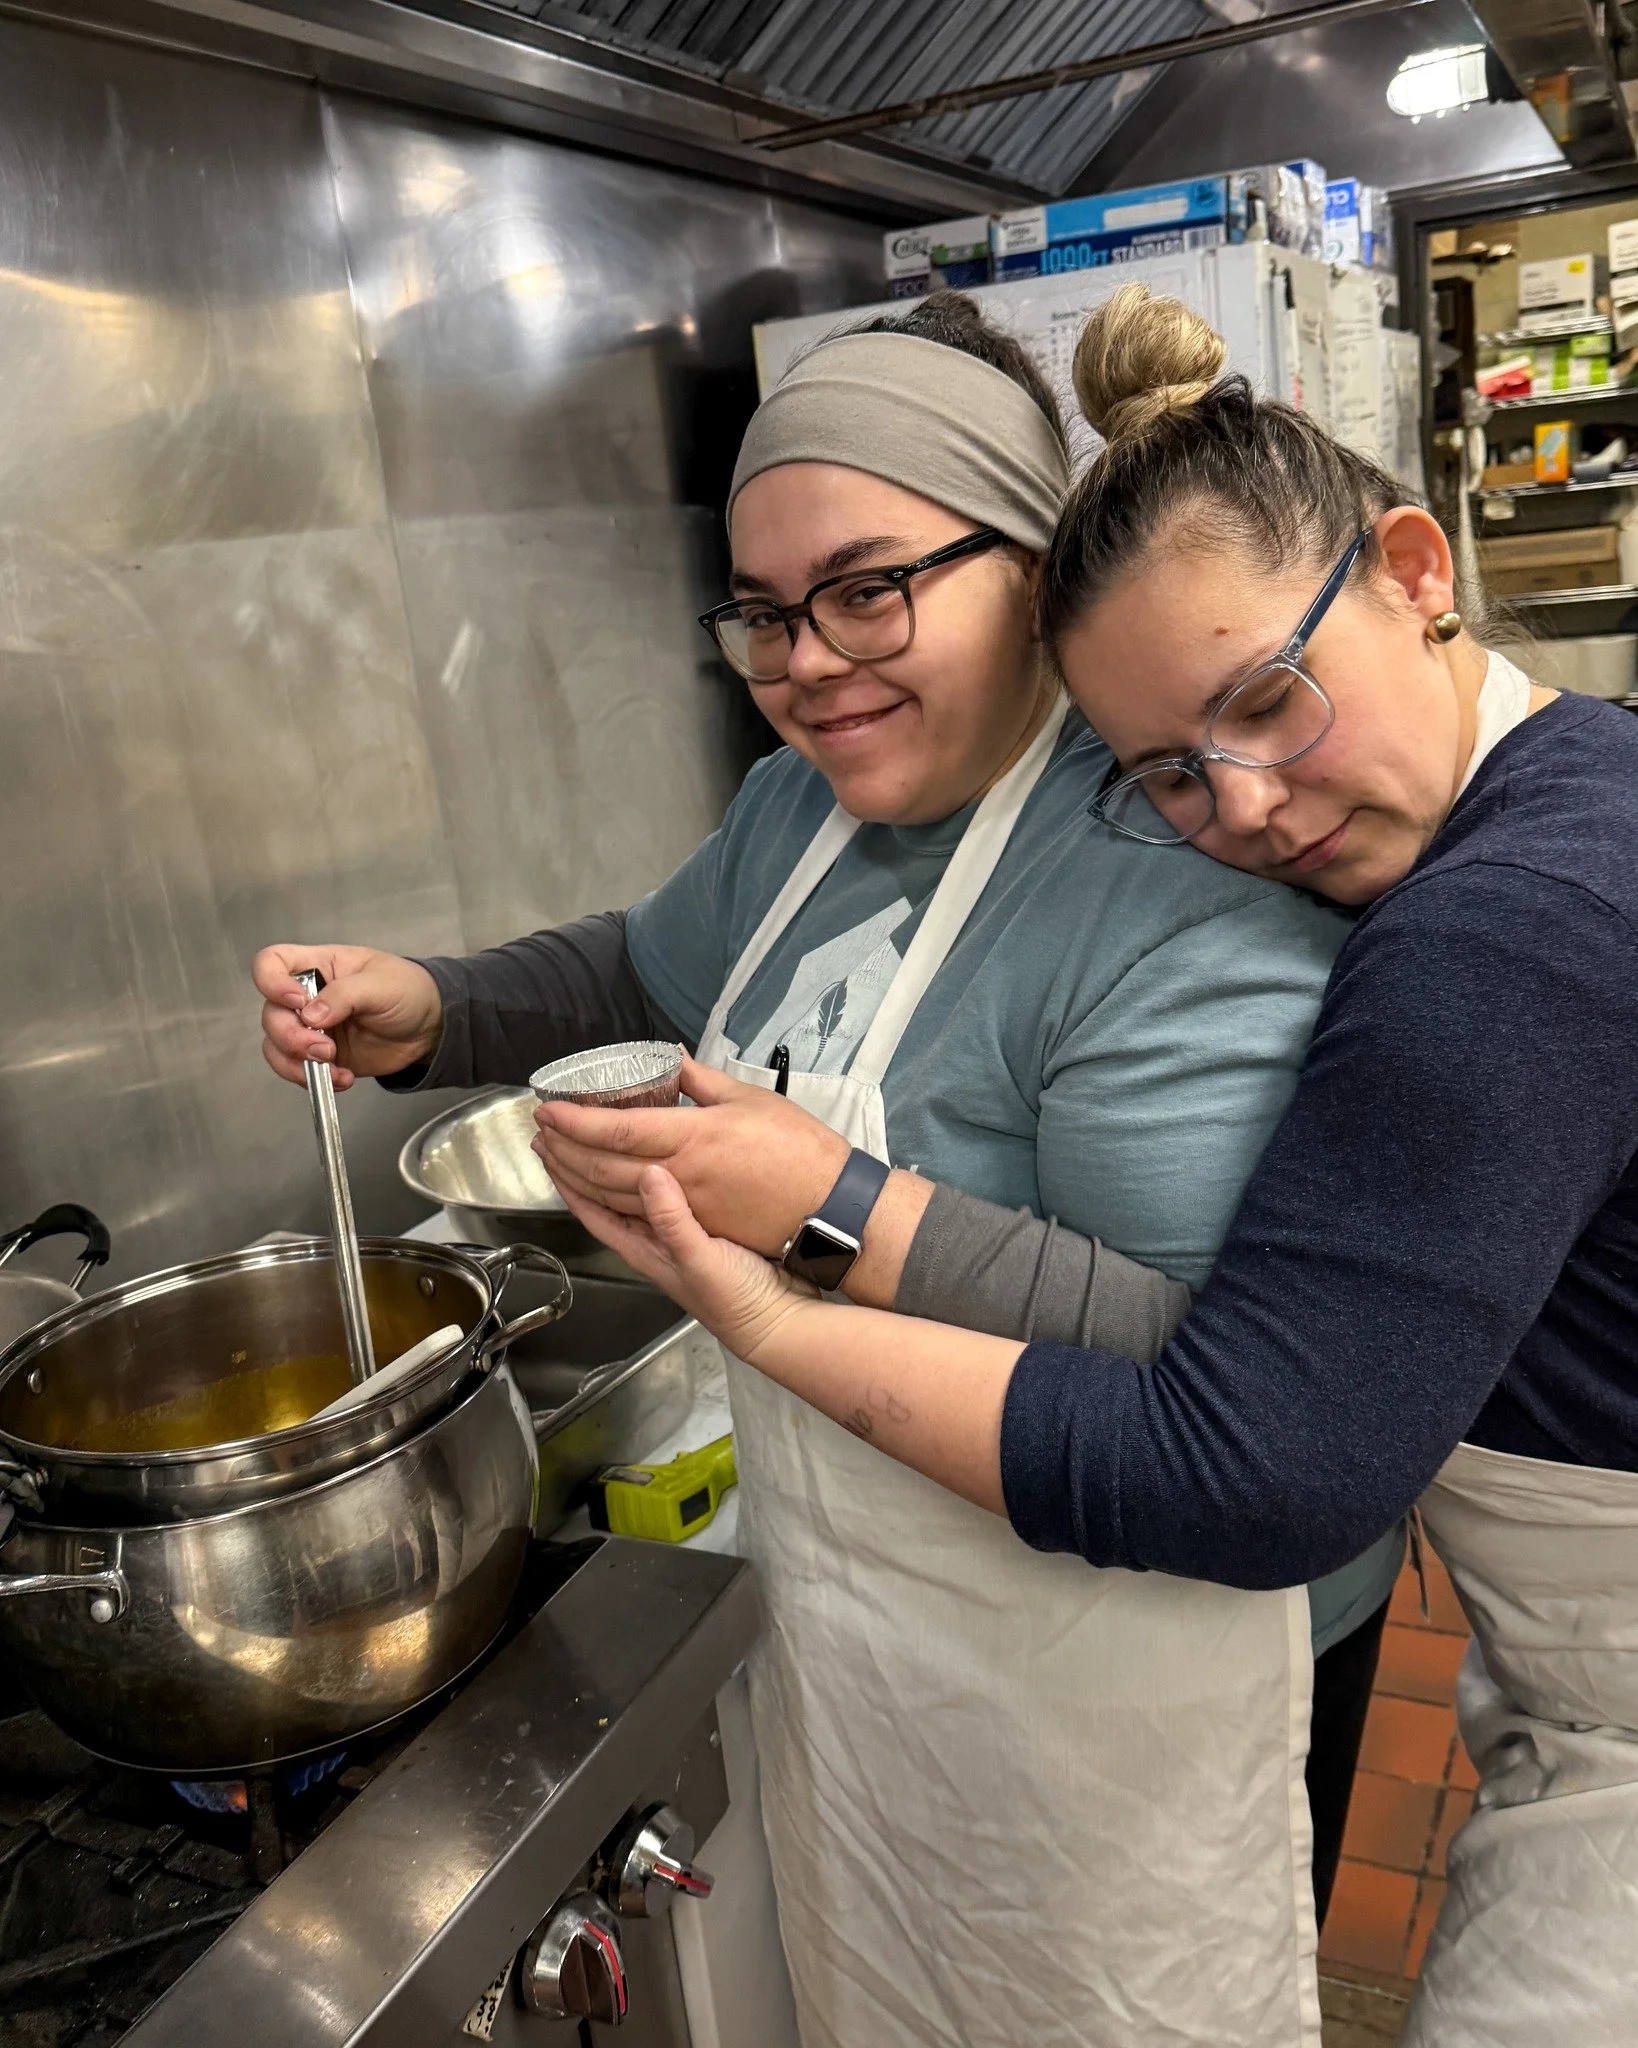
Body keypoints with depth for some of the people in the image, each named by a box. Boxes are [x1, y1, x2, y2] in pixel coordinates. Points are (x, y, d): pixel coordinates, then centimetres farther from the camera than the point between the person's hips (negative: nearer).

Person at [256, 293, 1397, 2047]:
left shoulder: (1175, 875, -28)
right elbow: (654, 978, 16)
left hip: (1103, 1682, -7)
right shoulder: (806, 796, 0)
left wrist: (837, 1212, -36)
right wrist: (428, 1017, -1)